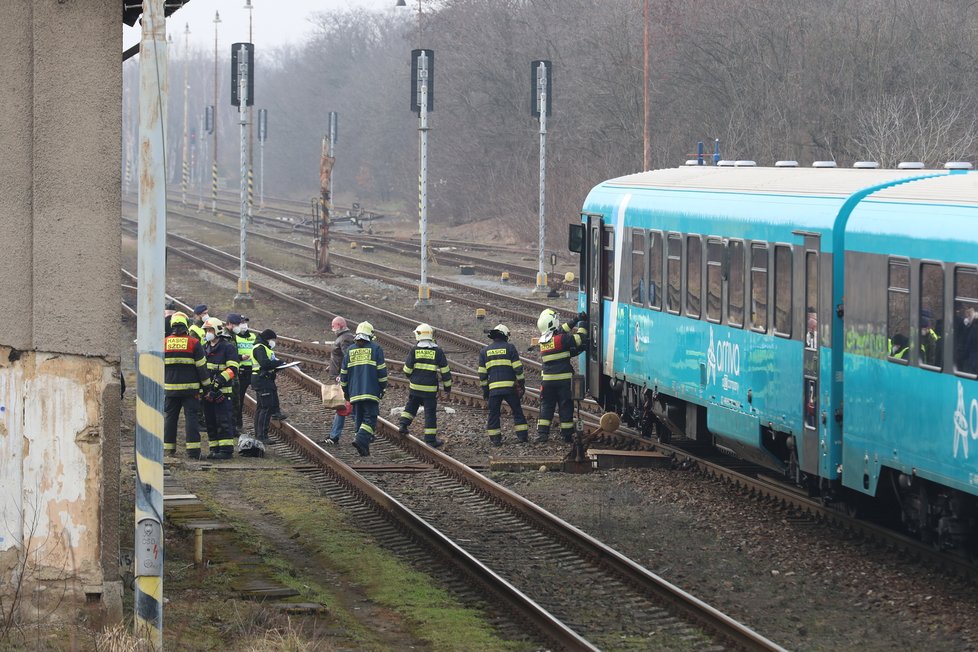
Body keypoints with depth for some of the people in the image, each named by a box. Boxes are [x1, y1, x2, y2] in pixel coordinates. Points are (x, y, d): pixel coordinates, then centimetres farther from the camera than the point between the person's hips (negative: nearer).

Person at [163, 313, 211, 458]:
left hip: (170, 388, 2)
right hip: (190, 388, -2)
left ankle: (168, 448, 11)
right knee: (191, 417, -1)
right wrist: (206, 385, 6)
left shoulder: (163, 343, 2)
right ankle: (193, 450, -7)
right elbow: (201, 366, -3)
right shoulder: (194, 343, -5)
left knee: (170, 417, 10)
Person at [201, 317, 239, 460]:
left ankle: (226, 449, -8)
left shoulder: (228, 347, -4)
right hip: (207, 391, 7)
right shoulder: (204, 348, 18)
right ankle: (214, 449, 15)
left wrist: (220, 380, -22)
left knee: (224, 421, -9)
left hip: (223, 391, -7)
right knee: (210, 422, 9)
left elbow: (232, 369, -11)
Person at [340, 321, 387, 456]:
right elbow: (381, 370, -4)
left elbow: (344, 372, 12)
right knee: (370, 418, -5)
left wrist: (345, 390, 21)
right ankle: (361, 439, -26)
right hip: (371, 391, -4)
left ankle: (363, 446, 12)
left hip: (355, 392, 4)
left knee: (359, 418, 12)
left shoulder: (350, 350, 10)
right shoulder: (375, 348, -1)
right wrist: (383, 388, 5)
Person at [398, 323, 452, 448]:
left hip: (415, 386, 1)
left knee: (411, 405, 26)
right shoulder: (437, 351, -5)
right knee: (430, 412, 3)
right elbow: (445, 370, -2)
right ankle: (431, 439, 5)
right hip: (430, 388, -1)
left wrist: (410, 377, 23)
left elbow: (407, 369, 0)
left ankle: (403, 425, 18)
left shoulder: (415, 350, -4)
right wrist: (447, 386, 10)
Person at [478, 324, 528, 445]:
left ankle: (495, 439, 5)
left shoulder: (485, 351, 10)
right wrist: (521, 384, 7)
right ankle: (522, 435, 11)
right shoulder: (509, 348, 1)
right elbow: (518, 368, -2)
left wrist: (484, 389, 17)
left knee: (493, 413, 8)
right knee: (517, 411, 11)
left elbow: (482, 373, 10)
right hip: (510, 387, -1)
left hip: (494, 388, 1)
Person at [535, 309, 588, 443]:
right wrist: (582, 323, 3)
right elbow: (580, 338, -13)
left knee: (546, 406, 12)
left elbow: (560, 331, 15)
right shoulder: (561, 340, -14)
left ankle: (542, 432, 4)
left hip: (548, 380, 5)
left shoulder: (543, 341, 6)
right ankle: (567, 434, 9)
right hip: (564, 379, -5)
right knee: (565, 407, 5)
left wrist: (576, 321, 12)